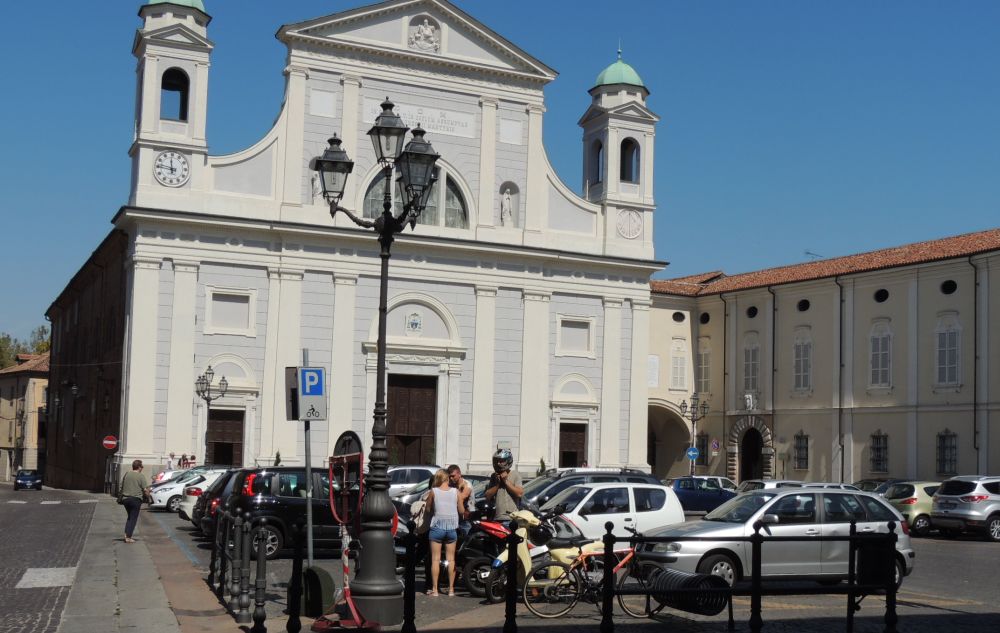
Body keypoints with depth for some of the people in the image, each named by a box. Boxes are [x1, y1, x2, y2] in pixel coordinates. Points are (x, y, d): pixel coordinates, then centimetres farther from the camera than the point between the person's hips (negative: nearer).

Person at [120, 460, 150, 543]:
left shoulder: (127, 474, 5)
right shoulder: (141, 476, -10)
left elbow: (122, 486, 14)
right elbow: (146, 490, -12)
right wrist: (147, 493, 10)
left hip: (125, 498, 5)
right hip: (136, 499, -5)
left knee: (130, 516, 22)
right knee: (133, 518, 3)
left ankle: (126, 533, 11)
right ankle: (128, 537, -2)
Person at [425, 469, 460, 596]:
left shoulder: (433, 491, -4)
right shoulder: (456, 491, -1)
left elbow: (428, 508, 4)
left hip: (437, 527, -2)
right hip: (452, 527, 2)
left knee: (435, 559, 2)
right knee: (450, 559, 9)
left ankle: (434, 589, 1)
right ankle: (451, 589, 10)